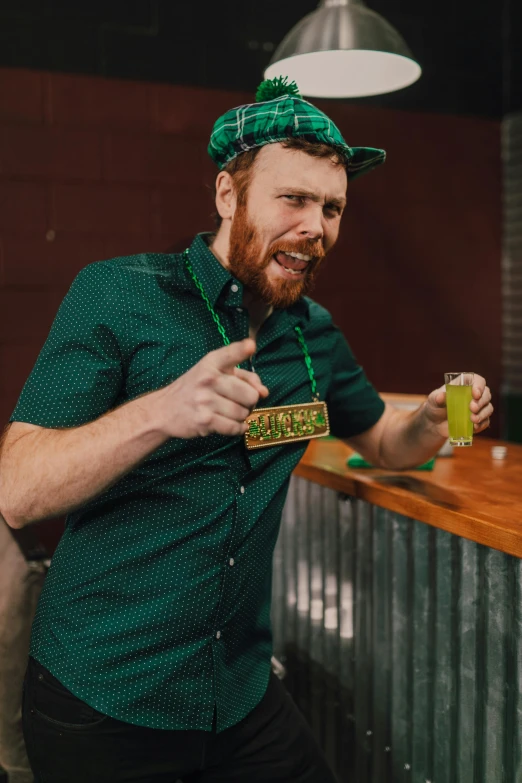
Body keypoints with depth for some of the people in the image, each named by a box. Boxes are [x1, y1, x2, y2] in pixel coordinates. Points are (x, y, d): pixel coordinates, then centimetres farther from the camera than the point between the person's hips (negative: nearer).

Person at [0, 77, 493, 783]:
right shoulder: (116, 295, -14)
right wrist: (158, 412, -37)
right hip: (100, 699, -4)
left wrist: (436, 420, -7)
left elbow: (385, 442, 16)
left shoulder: (314, 333, 3)